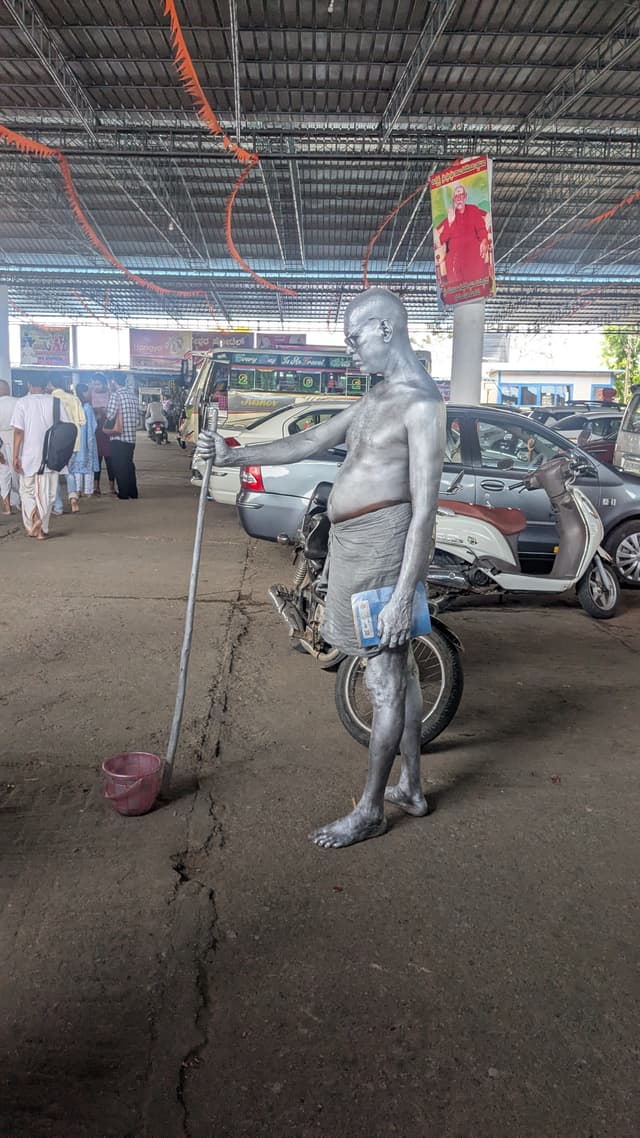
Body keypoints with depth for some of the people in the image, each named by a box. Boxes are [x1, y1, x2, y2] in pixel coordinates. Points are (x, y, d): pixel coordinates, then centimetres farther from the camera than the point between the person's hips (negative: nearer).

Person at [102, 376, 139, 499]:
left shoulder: (116, 395, -10)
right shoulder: (132, 395, 12)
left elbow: (110, 415, -13)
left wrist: (104, 428, 2)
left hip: (119, 438, -7)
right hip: (131, 437, 7)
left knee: (119, 466, 0)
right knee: (129, 465, 15)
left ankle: (123, 493, 1)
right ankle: (133, 492, 17)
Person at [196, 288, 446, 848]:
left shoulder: (421, 404, -14)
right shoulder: (376, 399, 16)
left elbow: (425, 508, -19)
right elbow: (307, 444, 20)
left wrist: (404, 594, -23)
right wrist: (232, 455, 12)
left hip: (383, 544, -9)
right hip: (357, 545, 9)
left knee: (386, 680, 2)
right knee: (398, 669, 17)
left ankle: (370, 810, 15)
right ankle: (412, 787, 31)